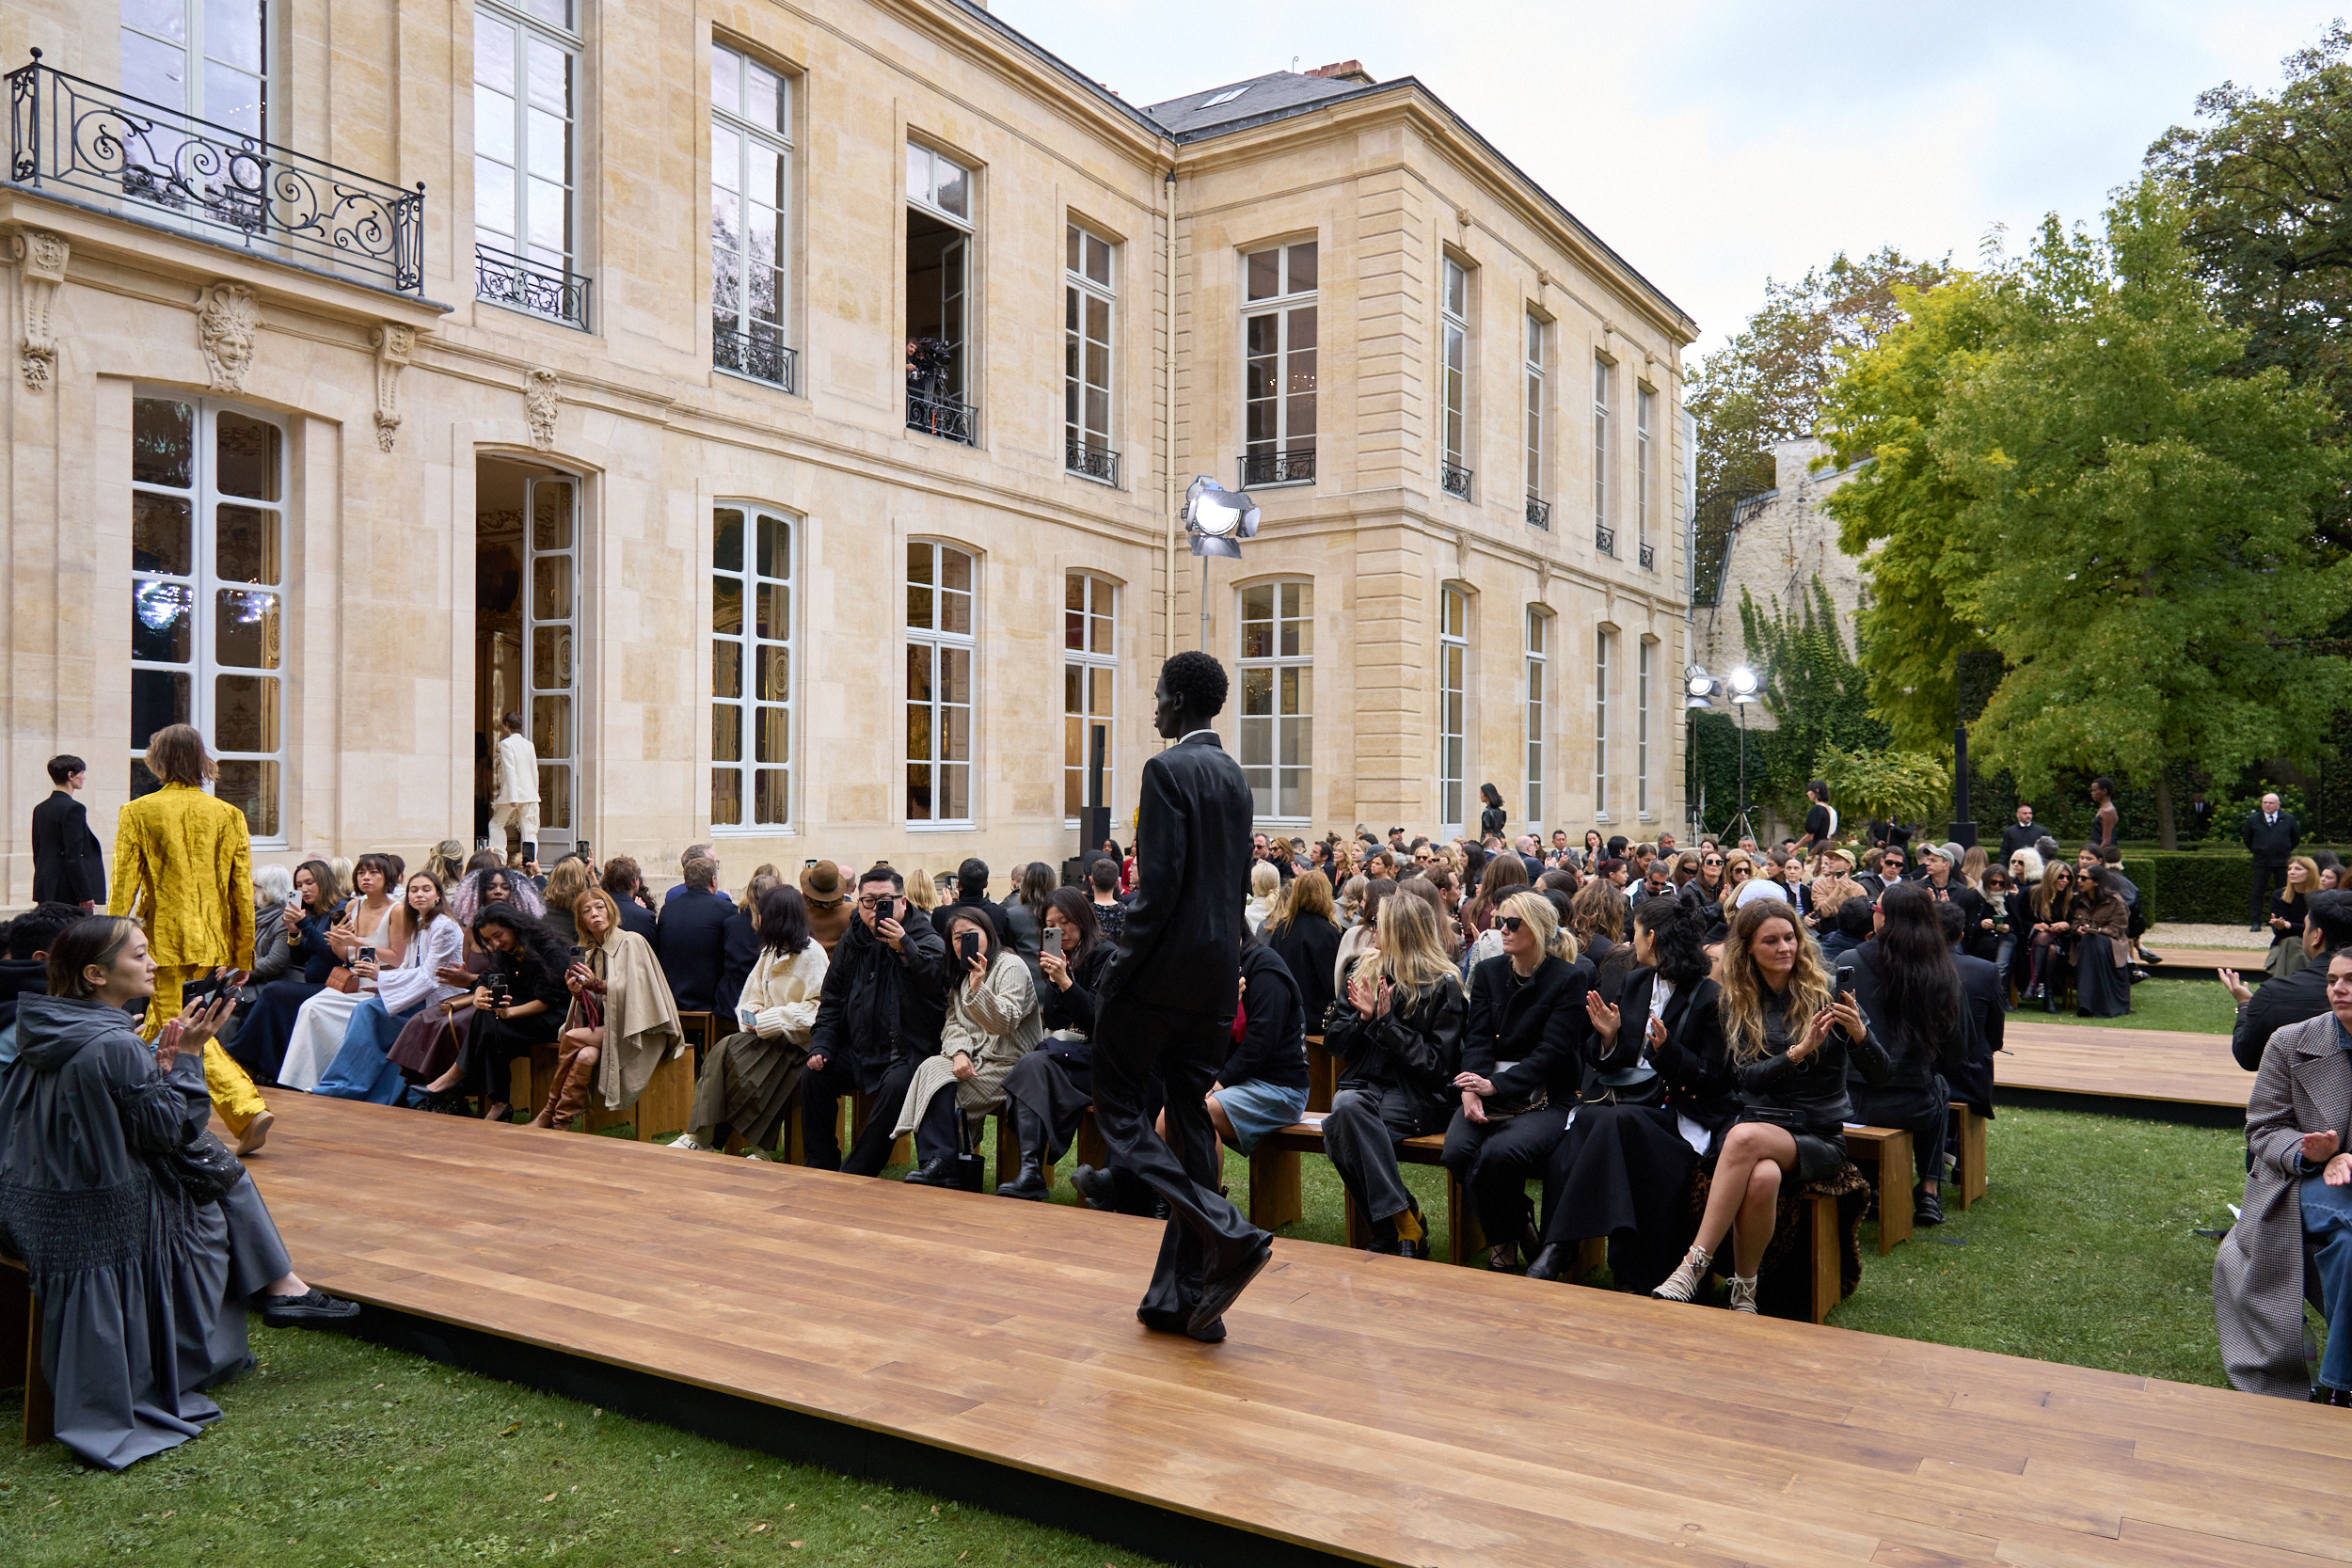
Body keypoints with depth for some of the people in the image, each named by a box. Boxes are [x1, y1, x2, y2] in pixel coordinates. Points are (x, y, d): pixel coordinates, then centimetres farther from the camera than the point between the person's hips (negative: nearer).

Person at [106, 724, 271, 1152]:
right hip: (212, 940, 5)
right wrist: (243, 952, 8)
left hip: (164, 939, -5)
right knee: (160, 1025, 18)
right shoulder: (228, 815, 2)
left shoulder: (138, 812, -6)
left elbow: (124, 884, -6)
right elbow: (242, 888, 2)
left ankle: (247, 1109, -9)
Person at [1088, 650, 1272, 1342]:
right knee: (1191, 1123, 11)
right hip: (1217, 975, 8)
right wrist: (1224, 961, 20)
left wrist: (1117, 971, -14)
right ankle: (1184, 1296, 15)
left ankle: (1228, 1234, -10)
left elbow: (1159, 886, -20)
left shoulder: (1168, 769, -13)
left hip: (1163, 971, -8)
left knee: (1117, 1108, 3)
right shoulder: (1234, 776, 13)